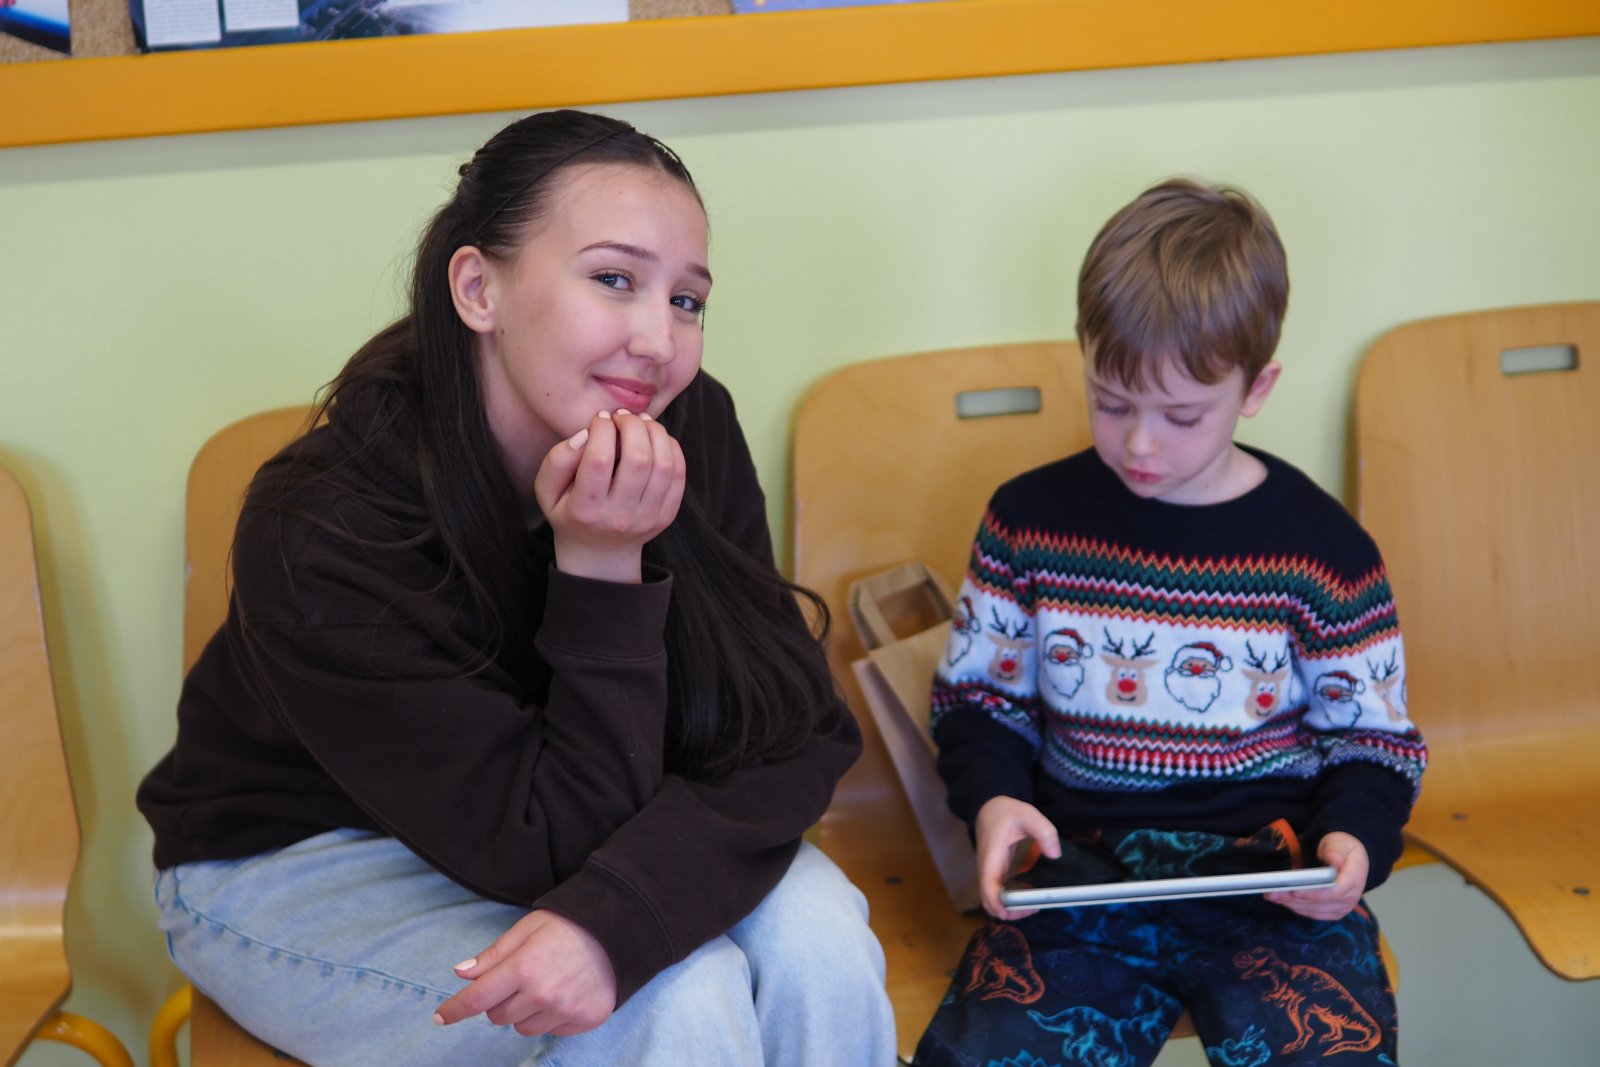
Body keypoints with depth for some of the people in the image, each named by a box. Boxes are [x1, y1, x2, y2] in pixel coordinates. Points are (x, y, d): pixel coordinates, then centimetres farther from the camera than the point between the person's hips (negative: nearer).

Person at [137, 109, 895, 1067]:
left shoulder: (693, 430, -17)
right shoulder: (321, 538, -30)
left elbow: (793, 736, -19)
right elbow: (551, 850, -27)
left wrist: (617, 917, -36)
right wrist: (601, 570, -38)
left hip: (533, 821, 5)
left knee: (816, 936, -21)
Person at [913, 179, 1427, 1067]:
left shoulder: (1320, 548, 1)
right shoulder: (1030, 520, 3)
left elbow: (1374, 739, 9)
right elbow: (976, 694, 13)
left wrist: (1353, 839, -12)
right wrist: (991, 798, -7)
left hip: (1273, 882, 0)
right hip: (1080, 872, 1)